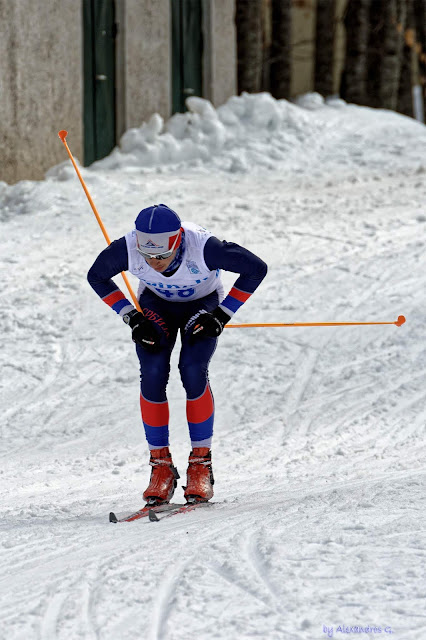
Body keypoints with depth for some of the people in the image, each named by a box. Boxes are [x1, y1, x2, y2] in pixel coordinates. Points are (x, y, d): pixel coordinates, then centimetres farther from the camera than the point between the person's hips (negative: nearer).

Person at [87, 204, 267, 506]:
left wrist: (222, 315, -23)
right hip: (157, 305, 2)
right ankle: (161, 466, -8)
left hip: (202, 305, -2)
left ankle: (201, 464, -10)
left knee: (193, 371, -23)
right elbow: (97, 276, -10)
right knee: (152, 373, -19)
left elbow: (256, 268, -23)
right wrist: (132, 317, -16)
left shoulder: (203, 247, -39)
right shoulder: (127, 249, -33)